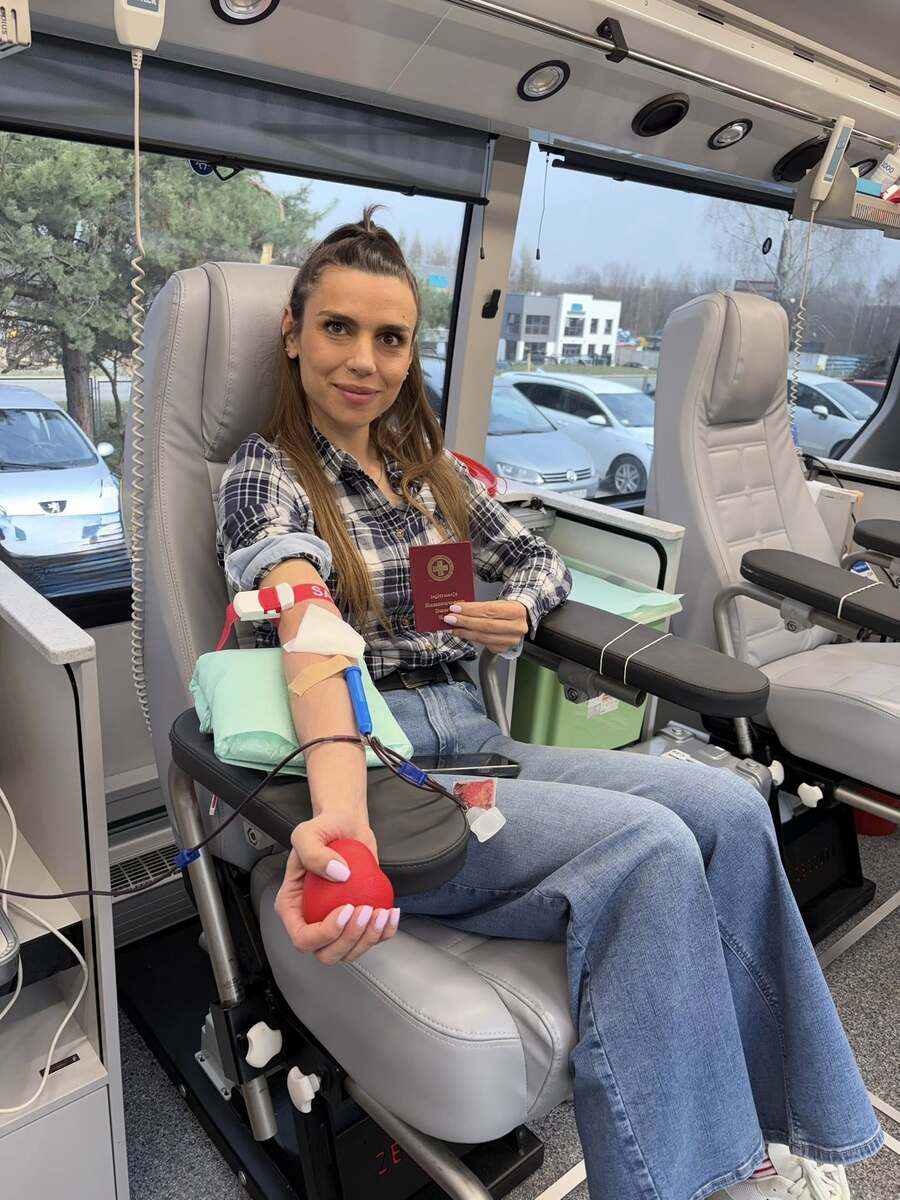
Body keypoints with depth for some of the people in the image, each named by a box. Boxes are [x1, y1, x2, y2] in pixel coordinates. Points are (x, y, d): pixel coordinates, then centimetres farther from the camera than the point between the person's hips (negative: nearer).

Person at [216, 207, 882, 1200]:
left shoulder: (427, 466, 14)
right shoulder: (267, 474, -6)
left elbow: (539, 559, 18)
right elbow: (307, 625, -27)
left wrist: (518, 611, -7)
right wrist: (339, 814, -44)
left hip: (473, 746, 6)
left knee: (729, 808, -12)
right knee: (649, 846, -26)